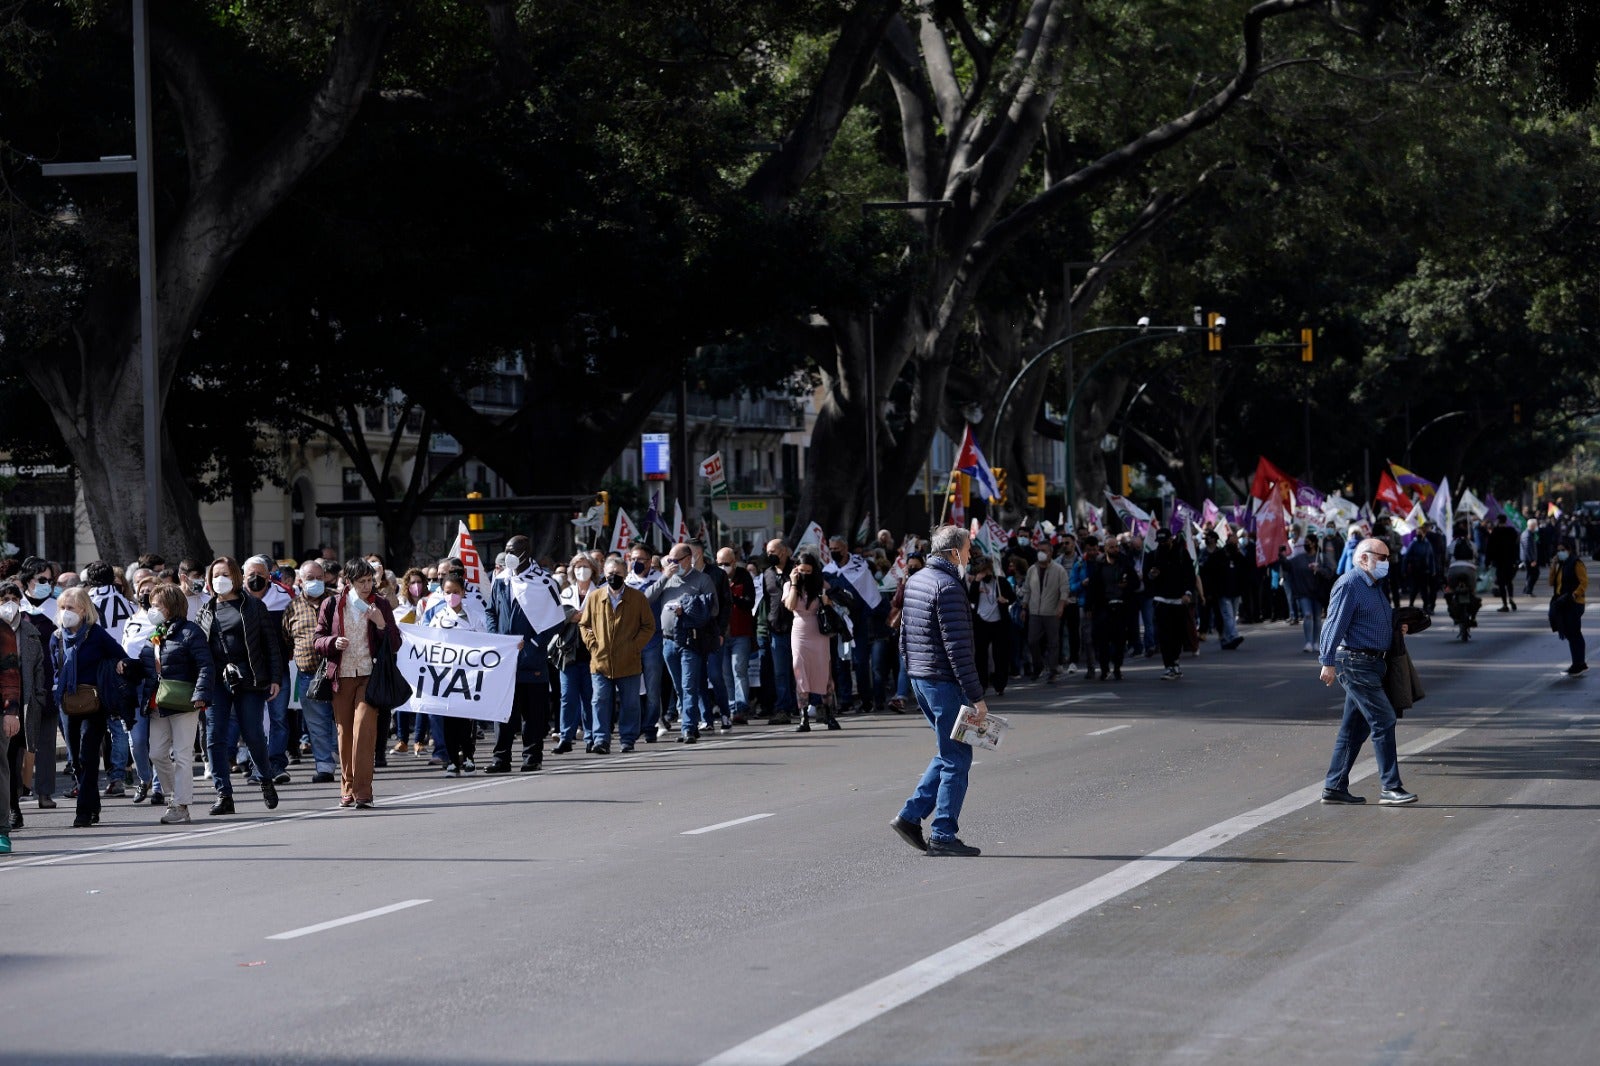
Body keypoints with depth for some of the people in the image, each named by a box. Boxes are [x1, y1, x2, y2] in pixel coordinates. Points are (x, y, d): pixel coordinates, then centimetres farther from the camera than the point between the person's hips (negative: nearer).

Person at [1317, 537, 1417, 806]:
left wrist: (1396, 627, 13)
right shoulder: (1349, 585, -12)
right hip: (1355, 661, -10)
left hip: (1371, 663, 10)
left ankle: (1334, 787, 14)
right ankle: (1391, 788, -10)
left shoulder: (1376, 585, 19)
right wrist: (1328, 663, -22)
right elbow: (1335, 624, -17)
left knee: (1354, 728, 11)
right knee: (1383, 720, -12)